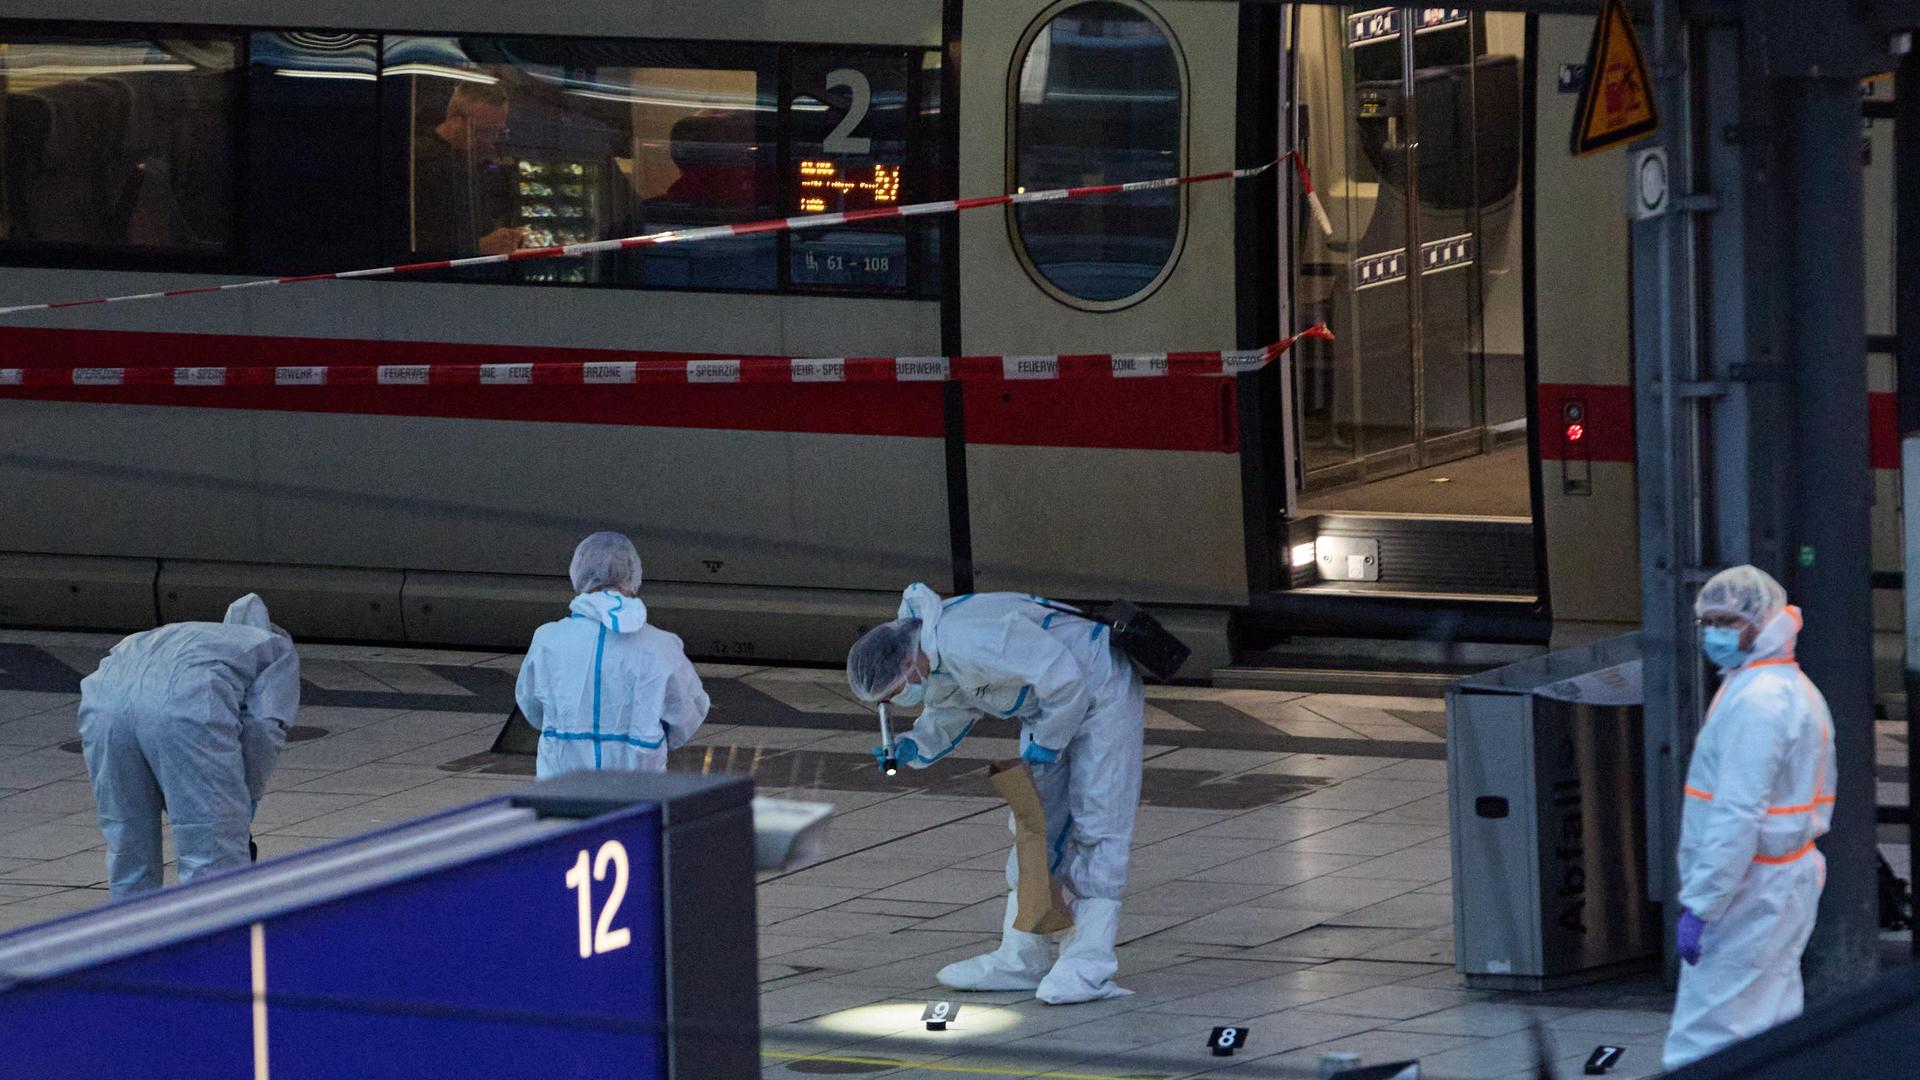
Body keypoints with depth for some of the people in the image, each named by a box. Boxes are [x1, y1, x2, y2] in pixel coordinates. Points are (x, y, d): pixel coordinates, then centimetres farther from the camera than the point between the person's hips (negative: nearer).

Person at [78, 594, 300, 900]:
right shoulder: (279, 650, 31)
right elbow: (263, 728, 11)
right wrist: (249, 799, 21)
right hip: (185, 701, -5)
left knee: (127, 852, 20)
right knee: (215, 863, 1)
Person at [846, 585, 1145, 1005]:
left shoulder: (969, 643, -35)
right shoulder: (933, 665, -4)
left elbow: (1064, 677, -33)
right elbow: (947, 716, 15)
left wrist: (1046, 742, -20)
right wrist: (914, 747, -5)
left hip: (1099, 691, -10)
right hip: (1048, 708, 10)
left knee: (1094, 826, -11)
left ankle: (1090, 963, -13)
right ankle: (1021, 958, 13)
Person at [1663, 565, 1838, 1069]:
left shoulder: (1756, 700, -18)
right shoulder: (1798, 690, 16)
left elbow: (1737, 815, -24)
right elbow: (1818, 806, 21)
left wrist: (1700, 906, -24)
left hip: (1749, 889, -10)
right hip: (1791, 879, 10)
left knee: (1701, 1038, -10)